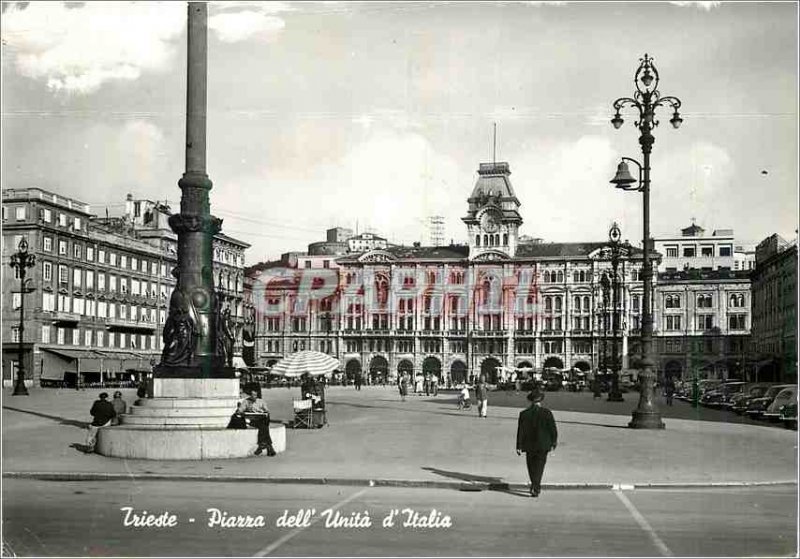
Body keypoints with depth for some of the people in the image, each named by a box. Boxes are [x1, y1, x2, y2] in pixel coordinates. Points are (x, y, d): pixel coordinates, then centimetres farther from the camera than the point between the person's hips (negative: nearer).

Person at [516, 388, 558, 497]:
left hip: (529, 445, 2)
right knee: (539, 468, 3)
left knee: (532, 467, 17)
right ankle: (535, 488, -8)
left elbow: (520, 431, -4)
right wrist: (554, 442, 8)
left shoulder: (524, 414, -5)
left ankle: (536, 487, 29)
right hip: (543, 445, -2)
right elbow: (553, 429, -6)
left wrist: (519, 446, -1)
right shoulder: (547, 413, -11)